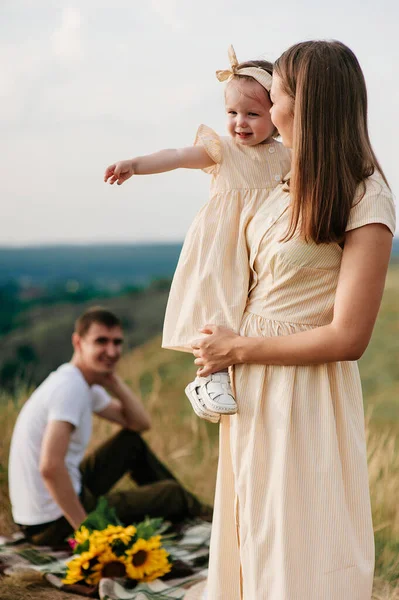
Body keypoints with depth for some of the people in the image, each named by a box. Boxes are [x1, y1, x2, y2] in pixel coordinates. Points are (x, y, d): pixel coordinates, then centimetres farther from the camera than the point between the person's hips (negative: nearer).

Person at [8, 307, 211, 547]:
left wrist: (114, 381, -3)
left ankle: (198, 510, 37)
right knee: (171, 493, 3)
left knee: (133, 442, 22)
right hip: (54, 525, -10)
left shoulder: (86, 384, 7)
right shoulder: (71, 387, -23)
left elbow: (140, 423, 12)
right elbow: (50, 467, -33)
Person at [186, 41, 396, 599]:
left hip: (306, 396, -7)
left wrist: (237, 349, -14)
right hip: (251, 391, 7)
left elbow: (347, 338, -20)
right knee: (254, 542, 18)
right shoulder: (288, 187, 6)